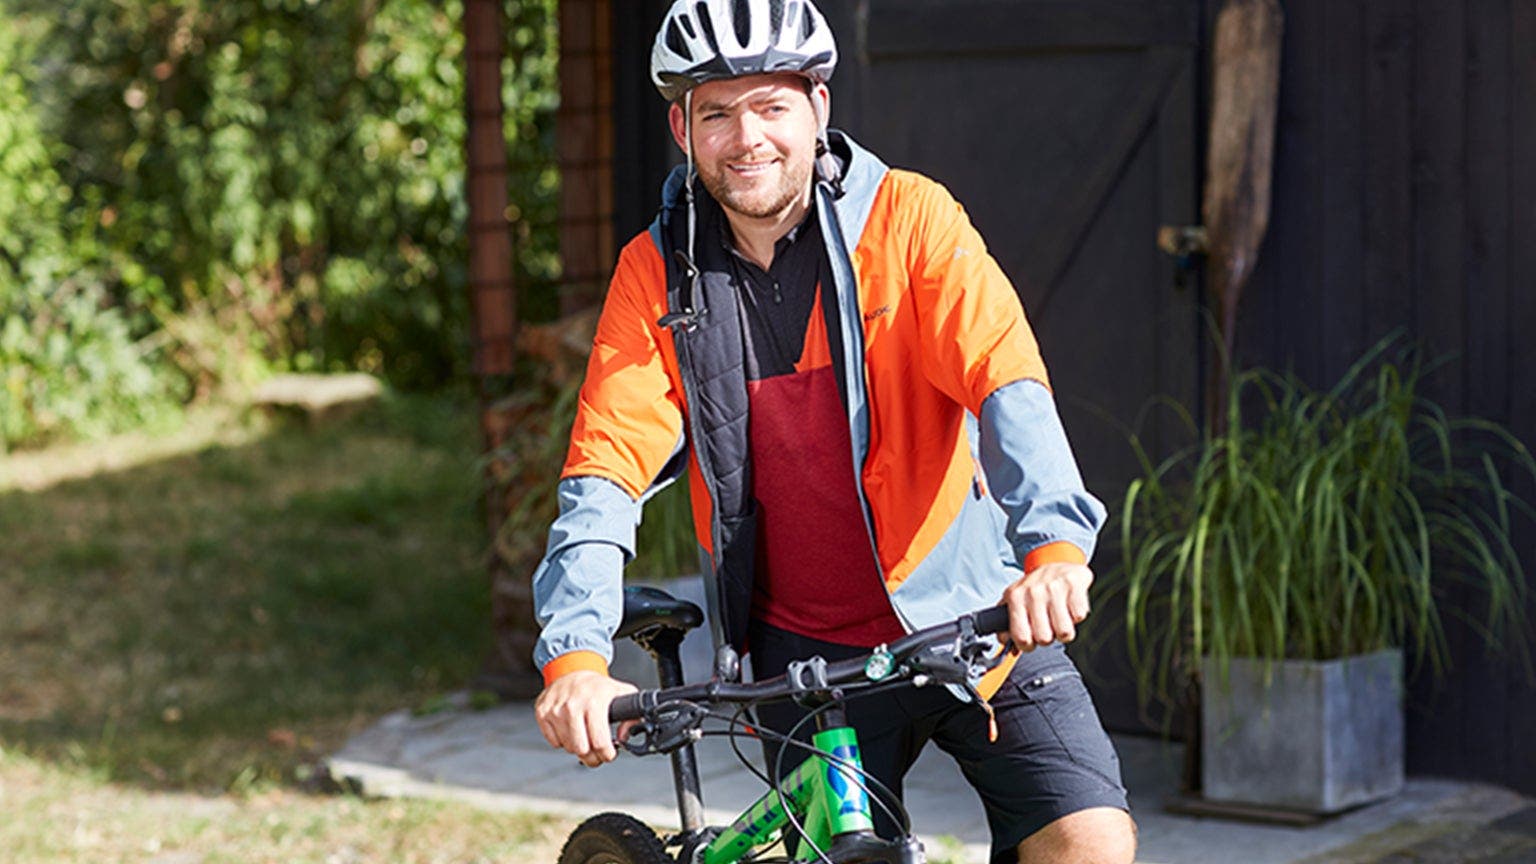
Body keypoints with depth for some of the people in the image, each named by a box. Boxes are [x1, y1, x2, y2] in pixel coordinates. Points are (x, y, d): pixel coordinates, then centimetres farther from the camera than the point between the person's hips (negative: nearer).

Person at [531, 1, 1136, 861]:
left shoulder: (908, 218, -9)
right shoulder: (657, 274, -3)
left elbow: (1008, 380, -21)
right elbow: (605, 473, -9)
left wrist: (1053, 544, -39)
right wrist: (577, 657, -25)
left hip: (968, 616, -2)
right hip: (809, 651, 2)